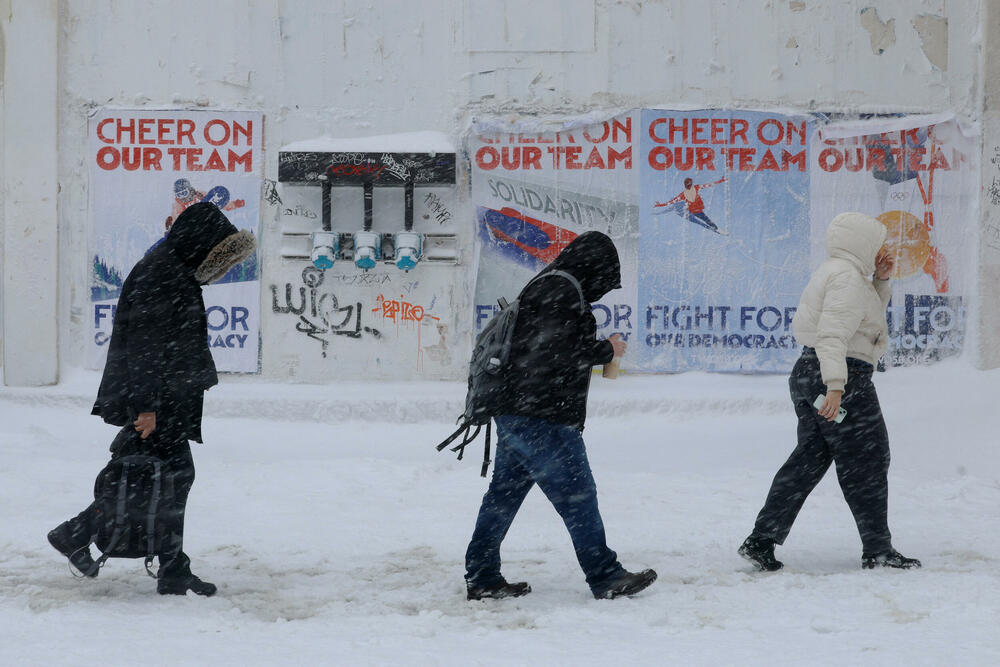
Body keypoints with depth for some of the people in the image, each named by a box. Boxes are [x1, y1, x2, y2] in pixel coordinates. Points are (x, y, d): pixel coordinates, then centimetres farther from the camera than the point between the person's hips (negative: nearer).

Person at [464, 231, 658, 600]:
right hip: (542, 420, -10)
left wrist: (597, 351, 12)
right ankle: (605, 577, 4)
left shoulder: (544, 287, 19)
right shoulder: (560, 291, -13)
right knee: (578, 495, -2)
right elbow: (558, 354, -21)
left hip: (514, 415, 10)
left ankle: (481, 578, 17)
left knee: (503, 494, 12)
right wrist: (606, 350, -8)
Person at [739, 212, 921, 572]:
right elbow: (833, 333, -26)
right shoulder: (848, 276, -15)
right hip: (843, 377, -10)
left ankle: (761, 541, 7)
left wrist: (881, 281, 17)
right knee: (866, 462, 1)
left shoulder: (835, 272, 18)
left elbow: (868, 315, 31)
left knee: (809, 459, 12)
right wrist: (836, 386, -34)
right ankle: (878, 549, 9)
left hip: (808, 375, 10)